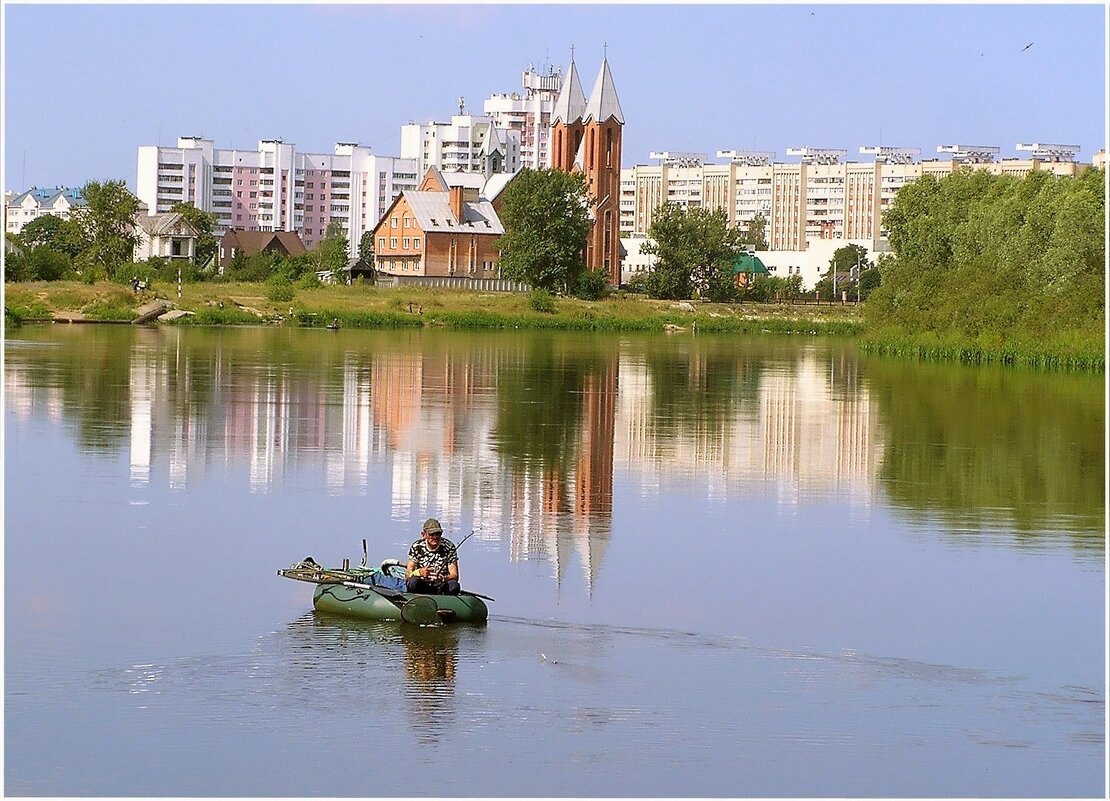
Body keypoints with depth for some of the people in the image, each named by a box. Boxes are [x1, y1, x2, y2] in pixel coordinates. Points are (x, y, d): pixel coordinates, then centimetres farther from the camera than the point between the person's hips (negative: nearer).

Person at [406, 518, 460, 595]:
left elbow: (455, 576, -9)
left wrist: (443, 578, -33)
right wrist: (420, 572, -33)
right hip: (422, 587, 0)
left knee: (454, 585, -32)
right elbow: (407, 575, -10)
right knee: (413, 581, -33)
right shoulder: (416, 547, -3)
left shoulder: (448, 547, -4)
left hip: (441, 586, 0)